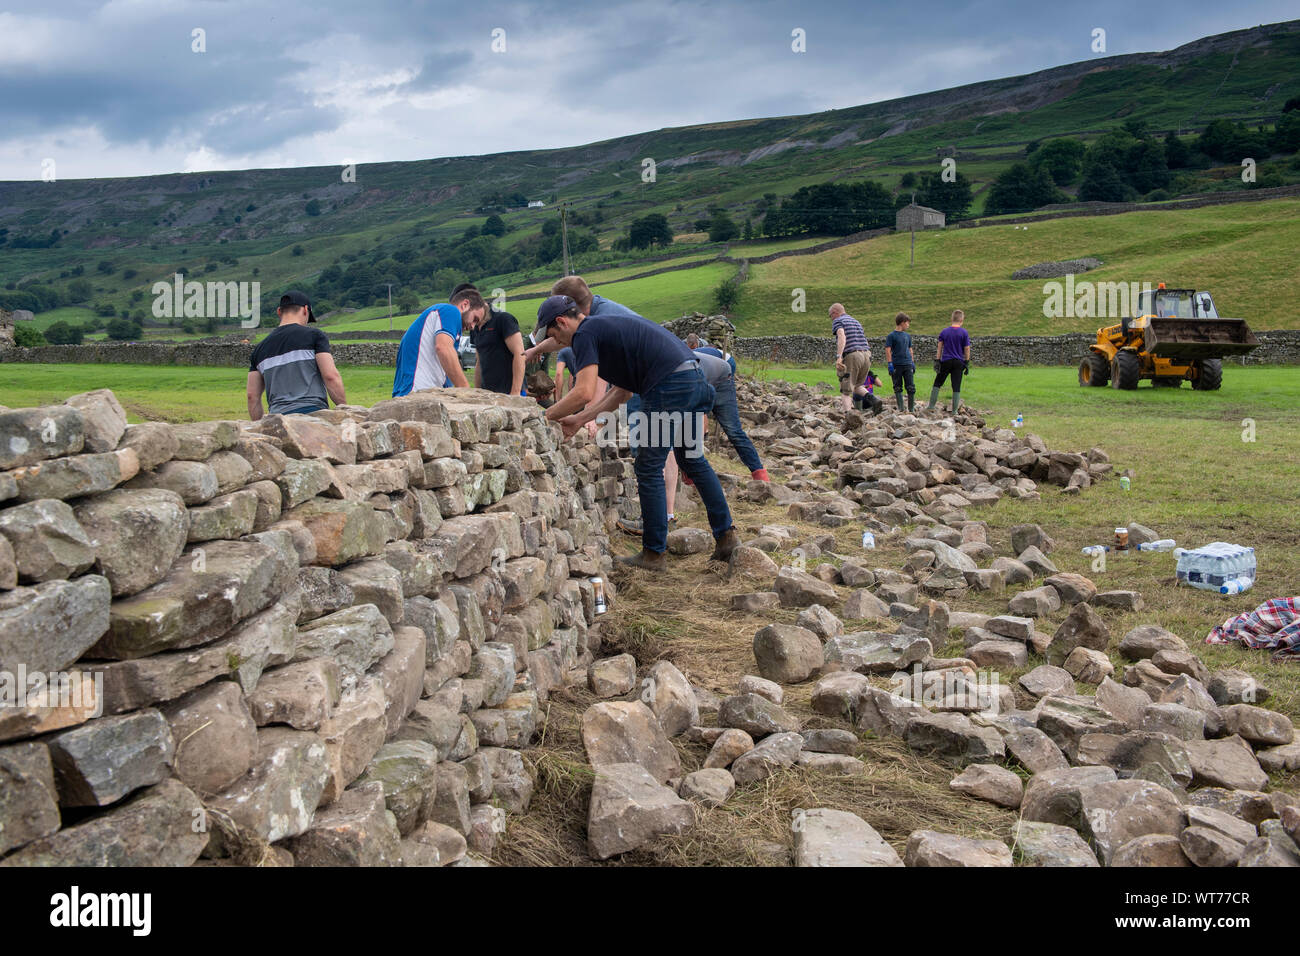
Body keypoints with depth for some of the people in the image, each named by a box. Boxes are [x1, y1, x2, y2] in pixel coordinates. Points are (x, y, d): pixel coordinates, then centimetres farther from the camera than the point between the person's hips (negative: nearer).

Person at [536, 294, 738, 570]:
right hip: (695, 376, 10)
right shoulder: (607, 326, 26)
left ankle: (654, 554, 9)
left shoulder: (585, 334, -2)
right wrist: (579, 419, 26)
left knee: (649, 469, 2)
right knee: (692, 459, 21)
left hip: (669, 386, -9)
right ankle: (726, 534, 25)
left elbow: (584, 393, -13)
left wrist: (545, 416, 1)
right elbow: (622, 392, 26)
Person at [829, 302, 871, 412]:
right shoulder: (856, 322, 26)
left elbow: (842, 337, -19)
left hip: (850, 356, -7)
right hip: (866, 355, 7)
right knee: (857, 386, 23)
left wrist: (838, 357, -30)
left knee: (845, 391, 1)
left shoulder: (837, 321, 1)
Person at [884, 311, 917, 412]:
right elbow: (888, 350, -6)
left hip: (907, 364, 4)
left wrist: (913, 363, 16)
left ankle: (911, 408, 7)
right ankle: (900, 408, 9)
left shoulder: (907, 336, 14)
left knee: (911, 387, 0)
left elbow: (910, 350, 20)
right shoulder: (891, 336, -3)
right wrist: (890, 364, -13)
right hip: (896, 365, -4)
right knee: (898, 388, 2)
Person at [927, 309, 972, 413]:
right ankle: (954, 411, 4)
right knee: (956, 387, 3)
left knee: (937, 383, 12)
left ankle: (931, 406, 8)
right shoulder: (964, 333, -3)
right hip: (958, 362, -1)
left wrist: (937, 361, 3)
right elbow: (967, 349, -2)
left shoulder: (944, 332, 2)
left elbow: (939, 348, 1)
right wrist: (967, 363, 5)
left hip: (946, 361, 1)